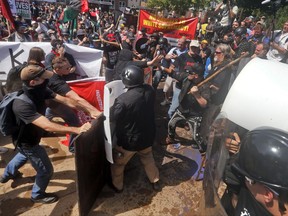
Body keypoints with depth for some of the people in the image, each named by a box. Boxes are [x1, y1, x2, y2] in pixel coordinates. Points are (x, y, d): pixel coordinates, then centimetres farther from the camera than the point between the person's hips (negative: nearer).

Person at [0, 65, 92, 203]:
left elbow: (64, 100, -20)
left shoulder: (39, 91, -18)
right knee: (46, 170, 6)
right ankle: (37, 195, 35)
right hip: (26, 141, -9)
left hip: (28, 136, 9)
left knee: (24, 155, 38)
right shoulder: (22, 105, -42)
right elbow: (48, 126, -50)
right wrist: (77, 130, -56)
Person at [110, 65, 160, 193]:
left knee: (118, 163, 22)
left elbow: (113, 118, -16)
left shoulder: (123, 100, -32)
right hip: (147, 136, 5)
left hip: (128, 140, -5)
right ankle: (155, 181, 47)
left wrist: (113, 106, 0)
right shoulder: (150, 90, -14)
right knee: (148, 159, 30)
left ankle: (117, 186, 43)